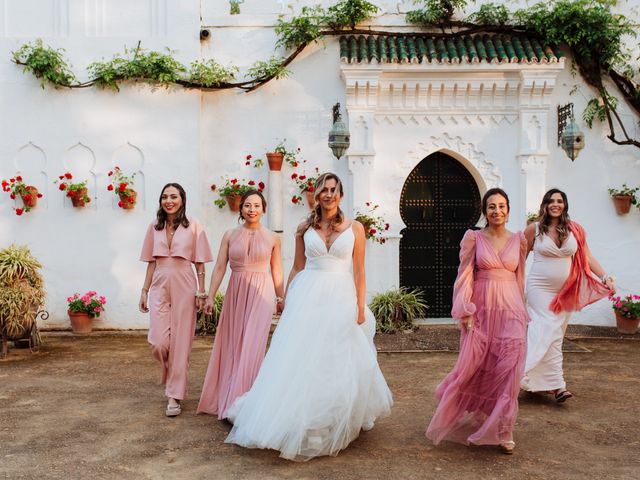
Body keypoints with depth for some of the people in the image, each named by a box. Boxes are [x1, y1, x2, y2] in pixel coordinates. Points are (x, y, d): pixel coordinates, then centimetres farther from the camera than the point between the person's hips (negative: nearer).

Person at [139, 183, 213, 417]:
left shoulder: (193, 226, -1)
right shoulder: (154, 227, 9)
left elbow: (200, 263, -1)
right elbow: (151, 263, 12)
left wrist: (201, 292, -5)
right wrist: (144, 291, 10)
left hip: (184, 287, -3)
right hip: (159, 286, 3)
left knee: (180, 342, 1)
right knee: (158, 342, -5)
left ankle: (174, 396, 12)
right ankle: (171, 370, 29)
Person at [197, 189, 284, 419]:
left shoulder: (272, 238, 2)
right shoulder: (230, 235, 4)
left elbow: (276, 271, 8)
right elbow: (219, 267, 3)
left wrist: (281, 298, 12)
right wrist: (210, 296, -3)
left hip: (261, 293, -2)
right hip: (235, 292, 2)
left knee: (252, 346, -4)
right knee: (231, 345, 9)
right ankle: (226, 398, 26)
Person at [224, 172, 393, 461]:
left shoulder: (355, 228, 3)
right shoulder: (304, 229, 7)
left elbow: (359, 272, 2)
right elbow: (296, 269, 9)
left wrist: (360, 307, -2)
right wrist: (286, 301, 4)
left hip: (341, 300, -1)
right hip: (307, 299, 1)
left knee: (340, 364, 5)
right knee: (301, 361, 1)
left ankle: (337, 426, 23)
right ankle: (298, 423, 15)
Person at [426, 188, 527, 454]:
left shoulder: (518, 240, 8)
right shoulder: (474, 238, 0)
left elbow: (519, 278, 14)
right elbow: (465, 276, -4)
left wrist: (521, 310, 15)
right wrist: (466, 312, -11)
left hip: (510, 310, 2)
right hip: (481, 309, -2)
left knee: (507, 369, -1)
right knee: (475, 366, 2)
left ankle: (502, 432, 13)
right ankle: (468, 422, 27)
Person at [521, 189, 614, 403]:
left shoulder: (575, 230, 2)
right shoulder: (534, 229, -4)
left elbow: (587, 258, 3)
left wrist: (605, 277, -9)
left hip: (565, 291, 3)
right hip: (540, 288, -3)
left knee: (555, 335, 5)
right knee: (548, 333, -10)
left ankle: (538, 380, 15)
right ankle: (557, 385, -8)